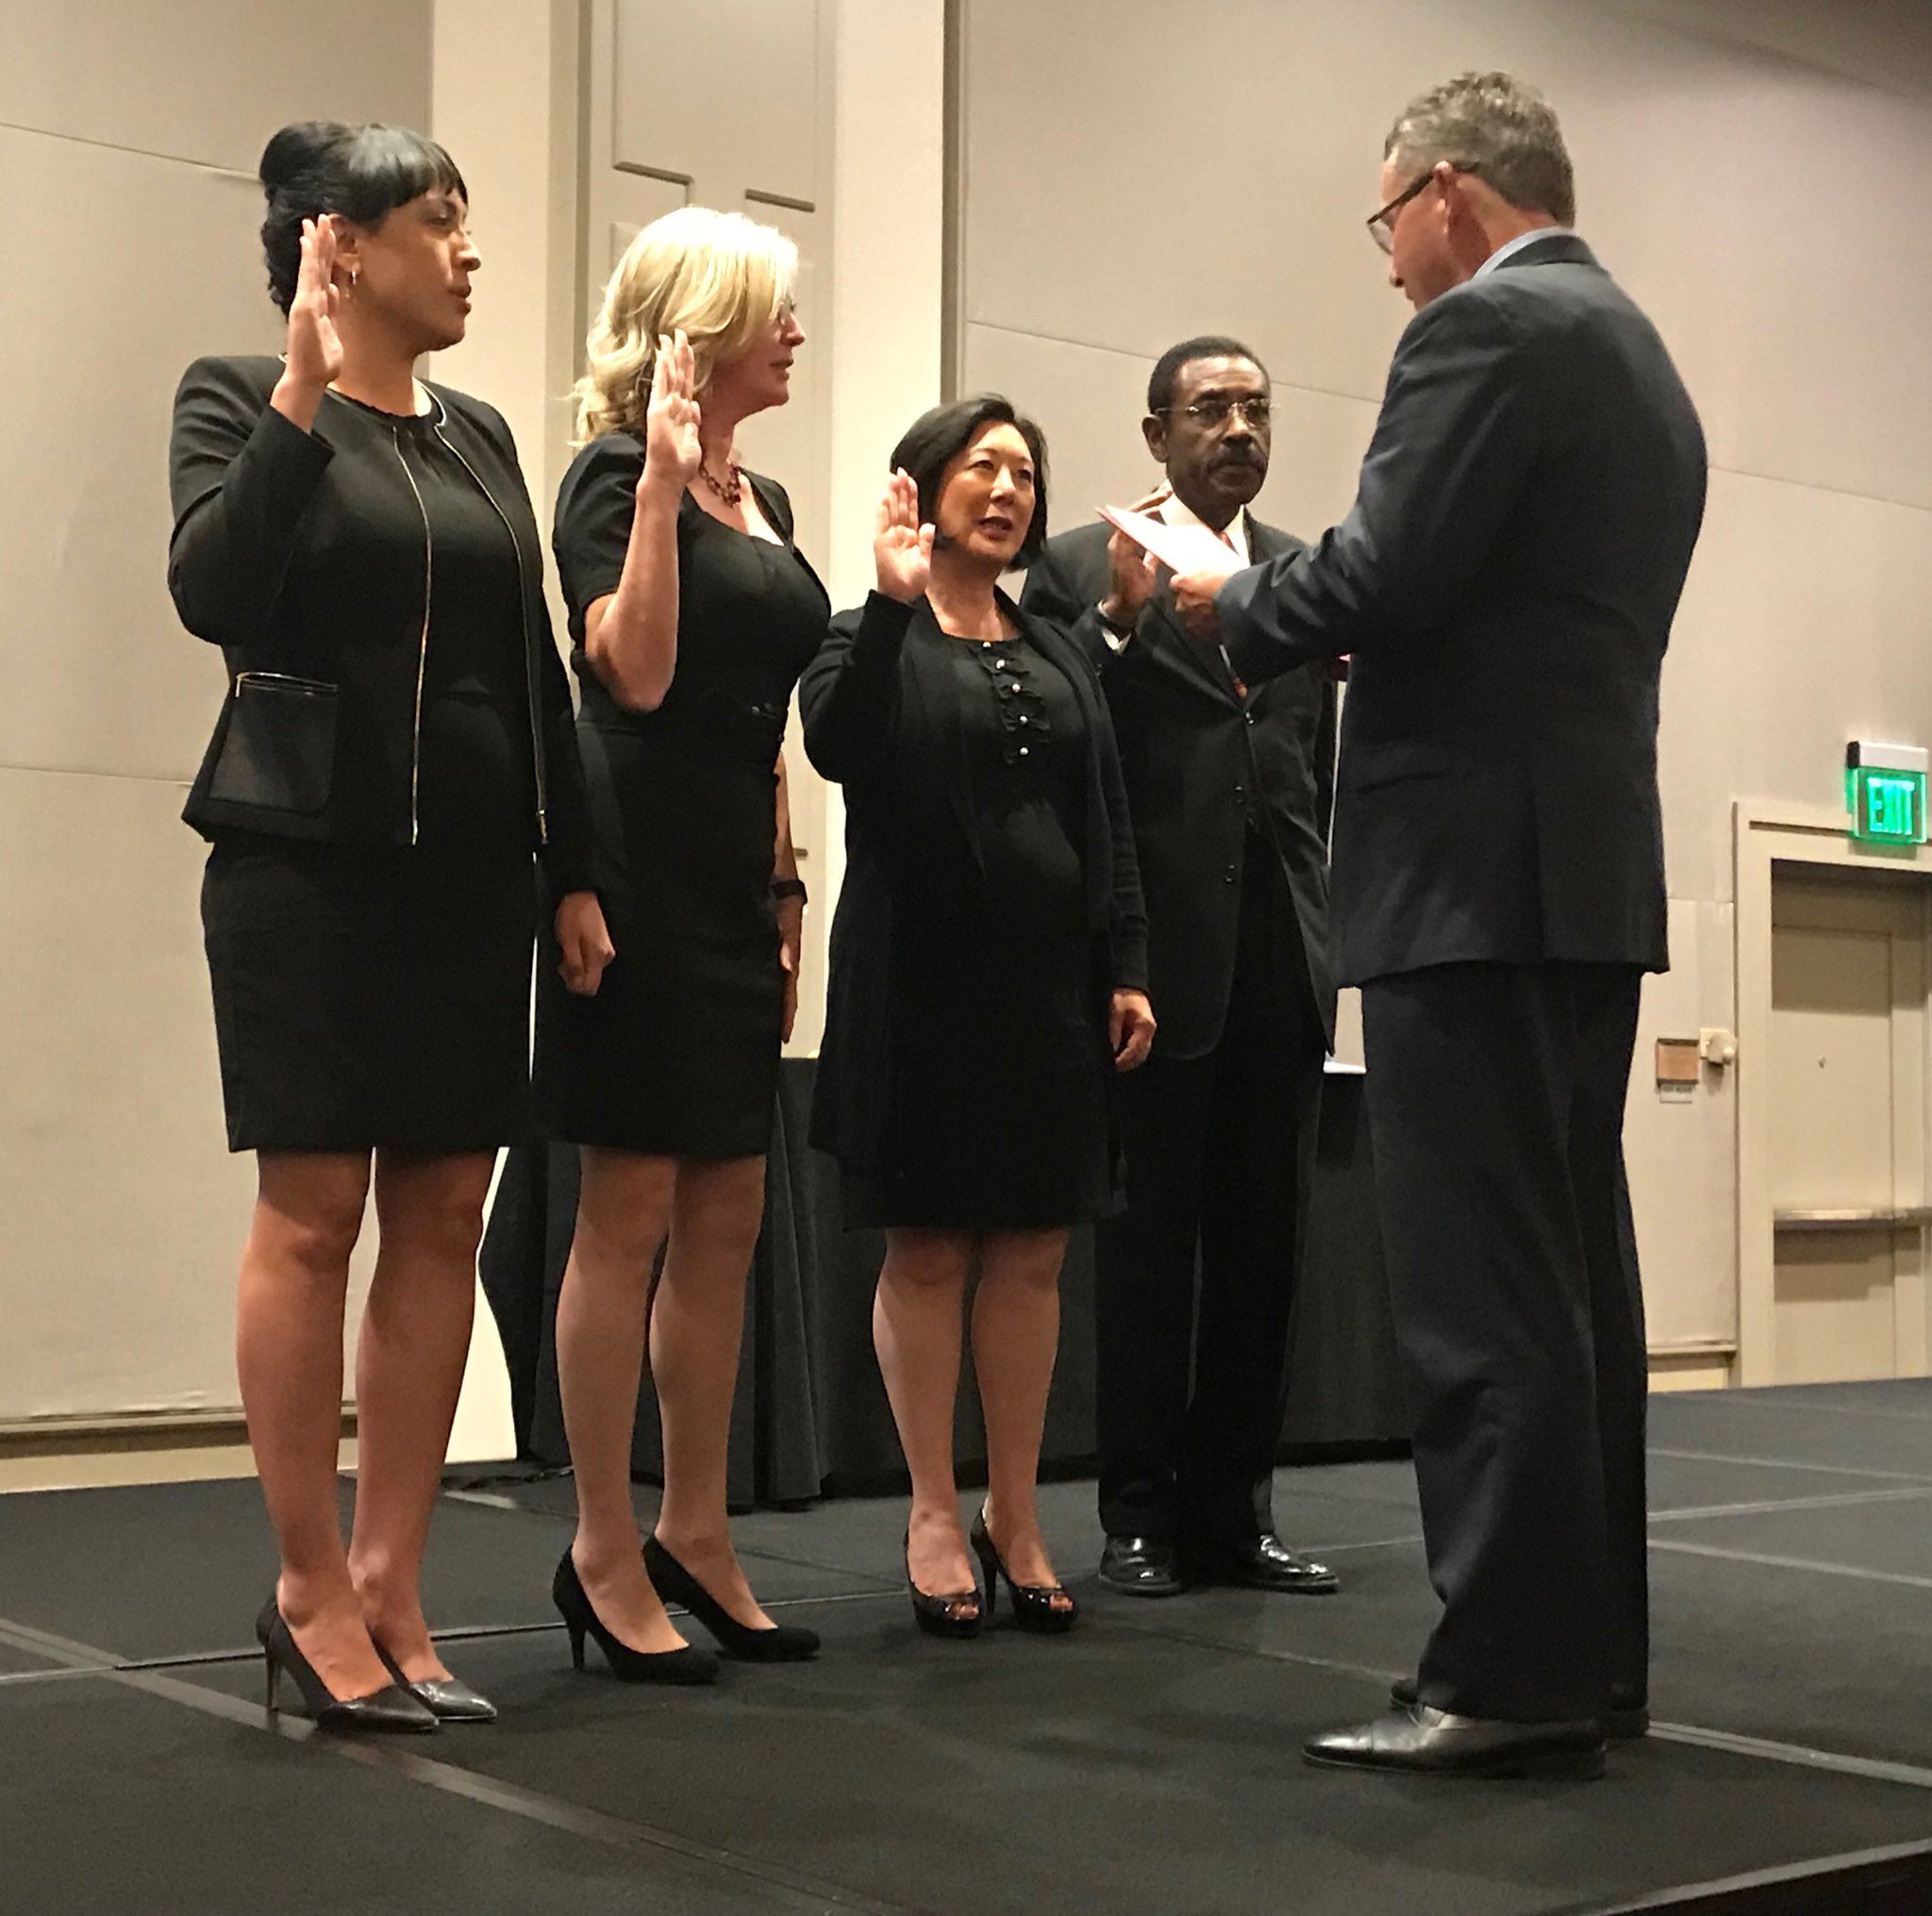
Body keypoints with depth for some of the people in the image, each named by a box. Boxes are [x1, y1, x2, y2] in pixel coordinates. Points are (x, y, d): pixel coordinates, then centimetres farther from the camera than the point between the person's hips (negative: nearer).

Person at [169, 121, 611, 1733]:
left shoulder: (479, 436, 16)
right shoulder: (238, 396, 0)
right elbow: (213, 594, -17)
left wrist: (572, 869, 10)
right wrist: (301, 397, -21)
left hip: (469, 867, 6)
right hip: (306, 857, -6)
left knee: (443, 1221, 3)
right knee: (314, 1213, -5)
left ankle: (390, 1587, 10)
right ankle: (312, 1590, 6)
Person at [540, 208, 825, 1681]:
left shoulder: (762, 500, 17)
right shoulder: (616, 477, -7)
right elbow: (636, 671, -21)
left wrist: (785, 889, 17)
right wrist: (662, 476, -21)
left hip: (734, 882, 9)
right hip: (645, 877, -8)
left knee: (728, 1220, 9)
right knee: (632, 1213, -4)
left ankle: (695, 1533, 19)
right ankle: (605, 1554, 5)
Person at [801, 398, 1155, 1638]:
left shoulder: (1057, 654, 17)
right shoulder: (878, 639, 1)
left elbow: (1110, 816, 14)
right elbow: (836, 743, -20)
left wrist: (1127, 967, 7)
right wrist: (895, 603, -26)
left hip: (1052, 982, 5)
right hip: (925, 978, -5)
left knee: (1033, 1251, 6)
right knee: (929, 1249, 1)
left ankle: (1017, 1510, 16)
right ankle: (936, 1513, 11)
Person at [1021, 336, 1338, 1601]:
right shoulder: (1082, 569, 2)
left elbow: (1322, 767, 14)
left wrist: (1326, 926, 4)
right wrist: (1117, 618, -17)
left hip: (1283, 961, 4)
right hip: (1157, 955, -4)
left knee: (1264, 1243, 7)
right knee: (1147, 1242, 3)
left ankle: (1235, 1508, 16)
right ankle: (1142, 1514, 12)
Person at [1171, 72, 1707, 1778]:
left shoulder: (1487, 327, -9)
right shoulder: (1642, 359, 21)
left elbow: (1384, 576, -18)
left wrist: (1229, 606, 1)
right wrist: (1301, 637, 20)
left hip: (1474, 864, -10)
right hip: (1591, 864, 10)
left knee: (1480, 1286, -8)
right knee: (1571, 1269, 12)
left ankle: (1508, 1678, -4)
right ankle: (1589, 1651, 18)